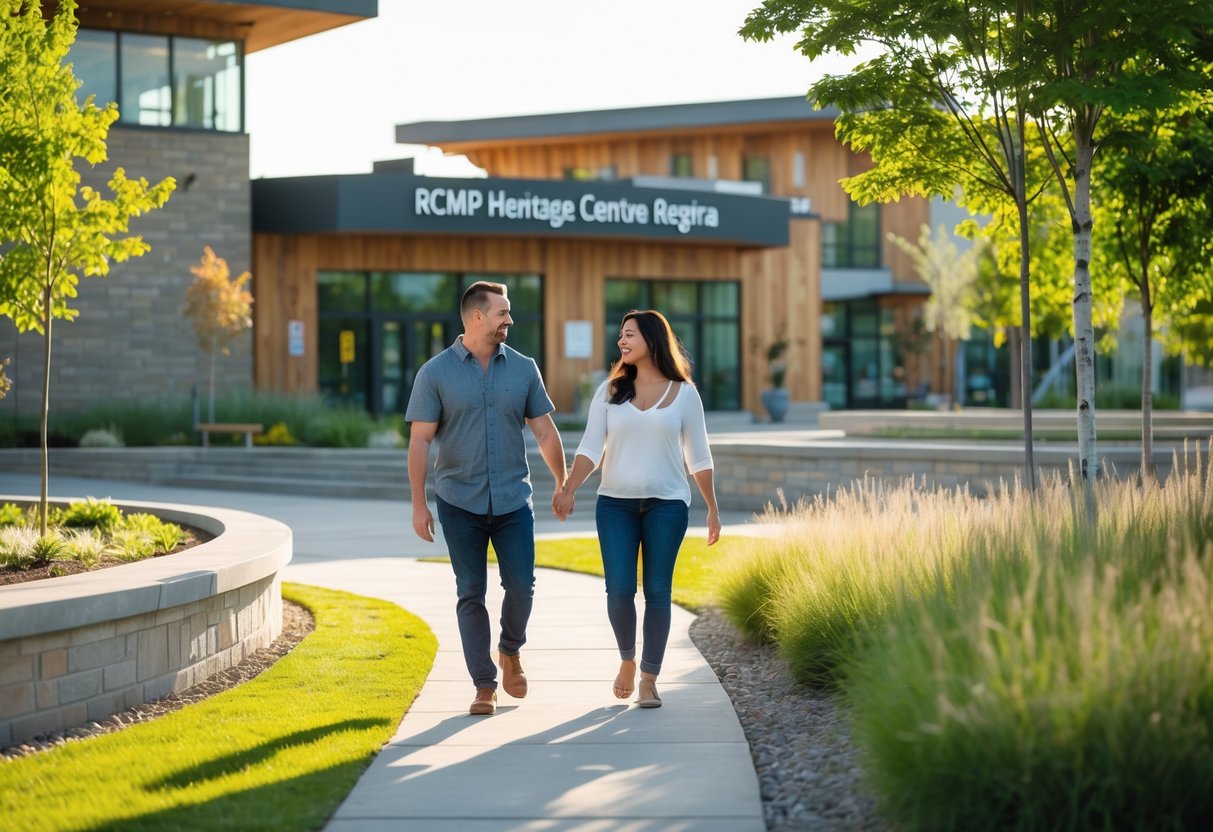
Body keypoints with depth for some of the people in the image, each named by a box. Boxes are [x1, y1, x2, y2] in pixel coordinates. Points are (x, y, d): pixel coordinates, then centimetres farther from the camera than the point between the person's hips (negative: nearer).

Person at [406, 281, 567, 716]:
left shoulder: (523, 369, 4)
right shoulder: (435, 373, -3)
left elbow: (545, 431, 11)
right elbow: (419, 440, -4)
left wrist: (563, 481, 10)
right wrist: (419, 504, -8)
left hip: (513, 500, 2)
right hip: (460, 502, -2)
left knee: (521, 585, -3)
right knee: (471, 593, 1)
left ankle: (510, 651, 26)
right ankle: (484, 685, 8)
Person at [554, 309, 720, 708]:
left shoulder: (684, 394, 2)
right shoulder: (610, 391, 5)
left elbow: (698, 457, 7)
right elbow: (590, 448, -1)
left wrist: (712, 509, 7)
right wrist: (569, 488, -15)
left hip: (667, 505, -1)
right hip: (615, 503, 1)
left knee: (657, 591, -1)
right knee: (619, 589, -7)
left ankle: (649, 679, 8)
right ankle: (627, 659, 19)